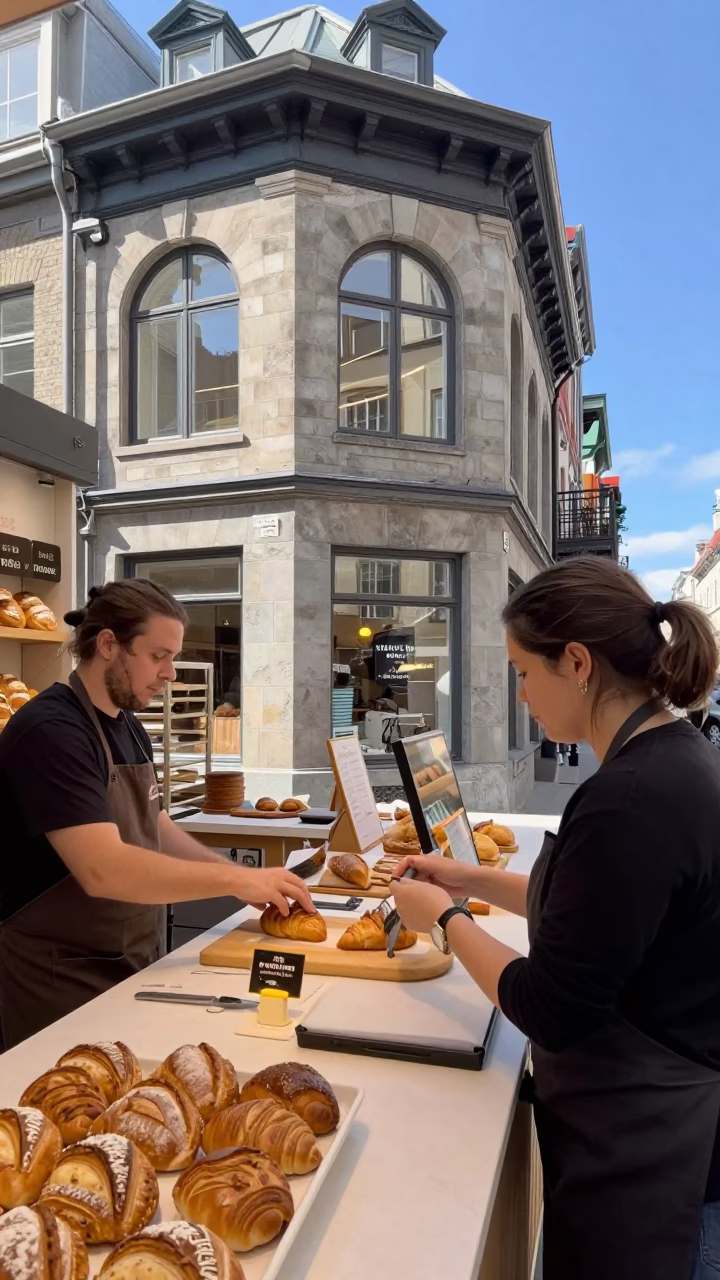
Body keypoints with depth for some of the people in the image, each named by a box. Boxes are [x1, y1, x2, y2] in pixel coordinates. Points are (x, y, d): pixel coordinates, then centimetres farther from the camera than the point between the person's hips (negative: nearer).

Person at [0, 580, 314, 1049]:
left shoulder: (130, 728, 6)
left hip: (134, 969, 9)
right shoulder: (50, 732, -23)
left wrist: (247, 881, -2)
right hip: (61, 983, -9)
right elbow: (104, 870, -32)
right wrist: (236, 879, -27)